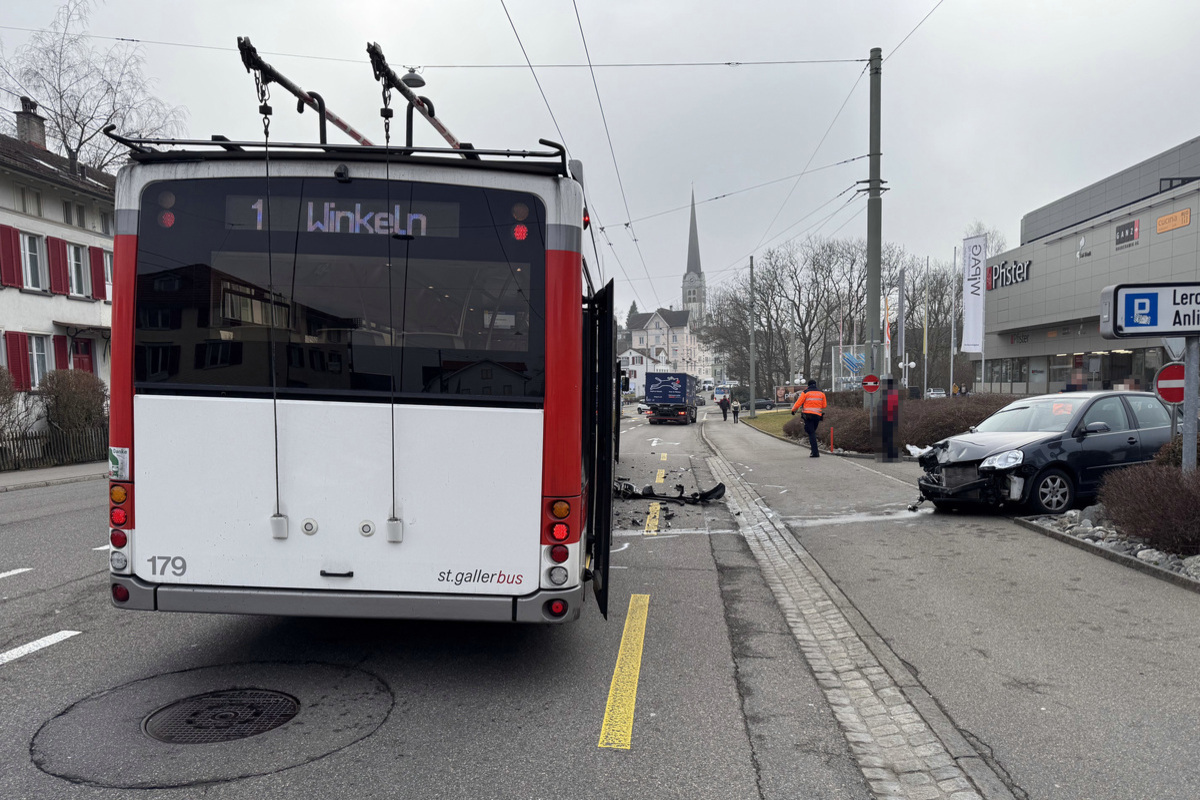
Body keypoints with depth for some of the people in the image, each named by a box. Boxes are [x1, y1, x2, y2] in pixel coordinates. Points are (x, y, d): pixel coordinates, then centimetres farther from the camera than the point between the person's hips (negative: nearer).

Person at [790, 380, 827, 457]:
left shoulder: (806, 393, -2)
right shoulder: (821, 393, 10)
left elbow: (798, 403, -1)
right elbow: (824, 406, 13)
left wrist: (793, 410, 14)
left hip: (808, 415, -4)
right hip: (817, 415, 4)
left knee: (811, 433, -5)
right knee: (813, 432, 17)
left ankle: (815, 453, -12)